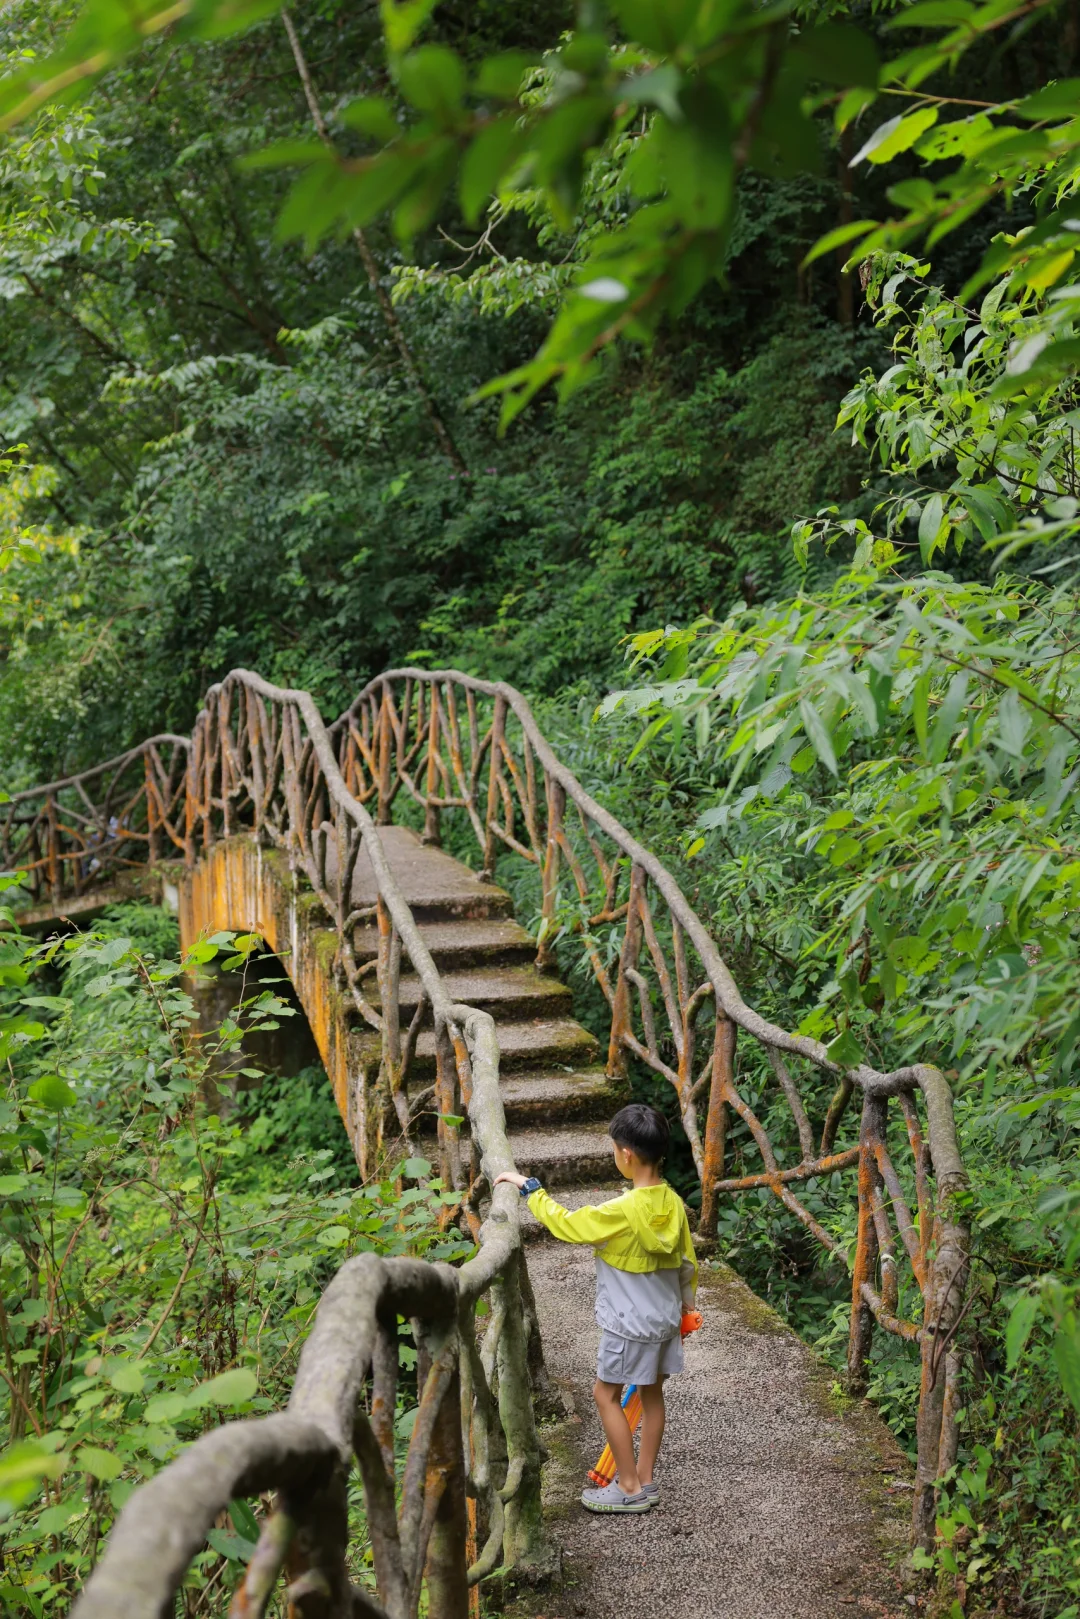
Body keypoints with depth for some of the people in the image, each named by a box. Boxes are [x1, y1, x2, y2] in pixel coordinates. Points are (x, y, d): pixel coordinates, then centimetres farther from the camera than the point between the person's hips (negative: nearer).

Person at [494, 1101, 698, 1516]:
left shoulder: (623, 1211, -27)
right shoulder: (673, 1204, -5)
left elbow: (565, 1224, -18)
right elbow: (687, 1262, 7)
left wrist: (531, 1189, -6)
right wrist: (687, 1302, 23)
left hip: (630, 1325, -7)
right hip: (664, 1318, 8)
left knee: (606, 1394, 7)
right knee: (651, 1393, 17)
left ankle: (630, 1488, 12)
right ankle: (645, 1479, 27)